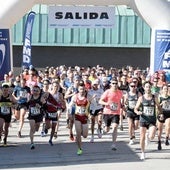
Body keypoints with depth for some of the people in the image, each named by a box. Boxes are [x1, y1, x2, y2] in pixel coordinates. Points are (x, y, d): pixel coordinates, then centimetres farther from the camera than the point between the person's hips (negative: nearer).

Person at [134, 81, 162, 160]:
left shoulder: (154, 98, 1)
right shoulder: (141, 98, -2)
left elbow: (159, 107, 15)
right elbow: (135, 108, 2)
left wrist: (160, 113, -4)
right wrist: (138, 112, -20)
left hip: (152, 121, 0)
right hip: (143, 120, 0)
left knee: (151, 137, -18)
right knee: (142, 137, 3)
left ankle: (148, 136, 21)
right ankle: (143, 153, 23)